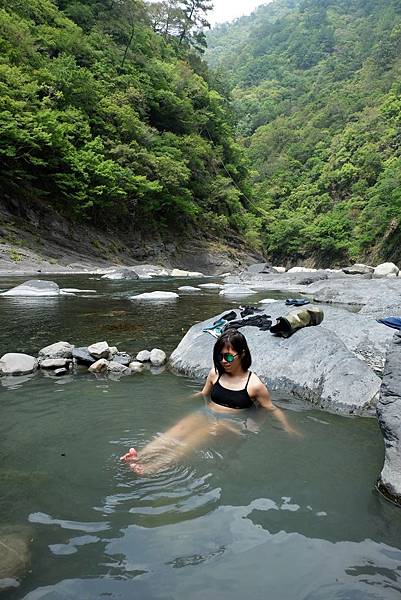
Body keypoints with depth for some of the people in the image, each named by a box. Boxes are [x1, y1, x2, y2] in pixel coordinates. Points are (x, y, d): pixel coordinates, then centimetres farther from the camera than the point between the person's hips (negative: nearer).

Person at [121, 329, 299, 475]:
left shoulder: (254, 384, -4)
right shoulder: (215, 373, 8)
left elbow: (272, 409, 5)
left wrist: (288, 428, -4)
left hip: (232, 423, -4)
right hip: (206, 414, 5)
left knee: (198, 434, -34)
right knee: (179, 428, -28)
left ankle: (152, 468, -53)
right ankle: (139, 457, -48)